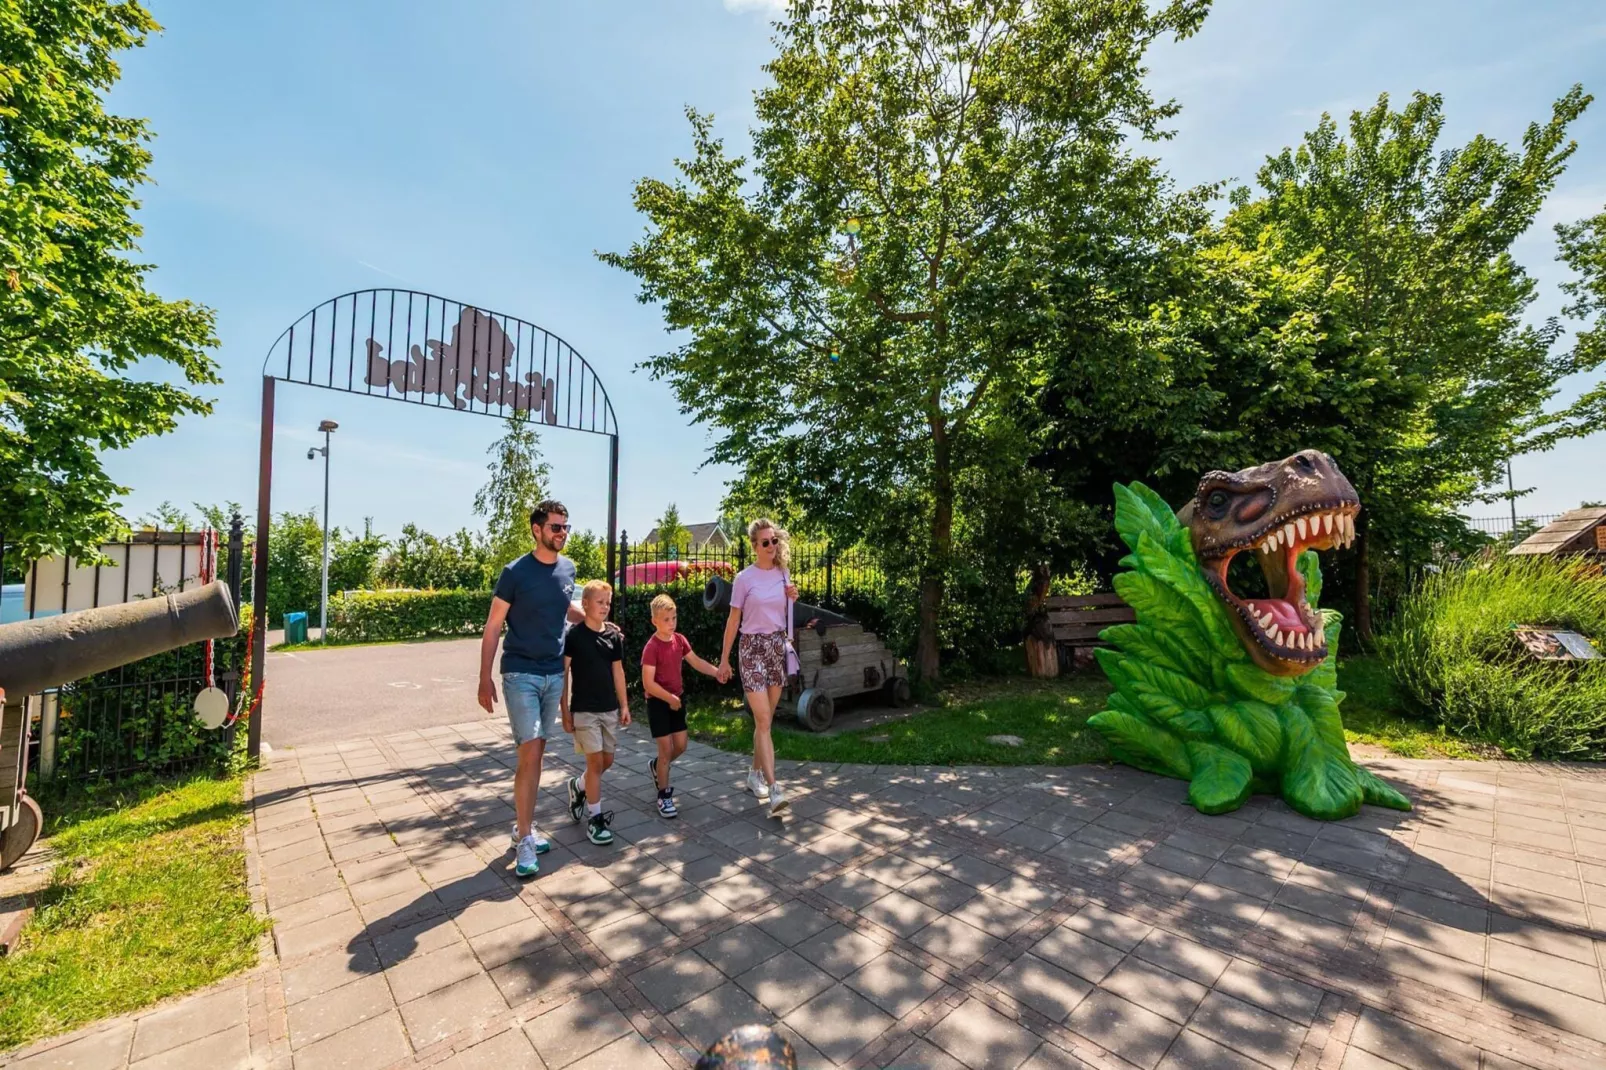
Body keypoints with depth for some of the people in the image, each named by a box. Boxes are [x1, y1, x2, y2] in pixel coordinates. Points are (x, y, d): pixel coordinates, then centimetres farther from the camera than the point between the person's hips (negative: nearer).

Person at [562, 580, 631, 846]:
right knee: (596, 762, -5)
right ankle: (594, 818, 9)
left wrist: (624, 706, 9)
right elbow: (563, 674, -7)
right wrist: (565, 711, -8)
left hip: (609, 709, 5)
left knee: (607, 761, 11)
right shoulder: (573, 635, -9)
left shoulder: (614, 636, 4)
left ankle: (578, 787, 39)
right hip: (583, 710, -5)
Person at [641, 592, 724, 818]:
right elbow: (648, 683, -23)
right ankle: (664, 796, 14)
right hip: (658, 702, -7)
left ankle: (656, 767, 41)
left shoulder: (680, 640, -1)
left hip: (677, 699, 7)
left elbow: (696, 662, 5)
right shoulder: (651, 647, -21)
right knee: (666, 749, -2)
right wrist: (669, 698, -19)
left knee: (681, 746, 12)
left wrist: (716, 672, -9)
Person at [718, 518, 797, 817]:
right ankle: (773, 790, -9)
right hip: (753, 647, -5)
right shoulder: (744, 578, -8)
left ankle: (755, 774, 28)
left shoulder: (783, 574, 6)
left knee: (765, 720, 12)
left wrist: (793, 599, -4)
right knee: (762, 721, -9)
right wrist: (724, 658, -3)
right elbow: (733, 620, -4)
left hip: (778, 646, 5)